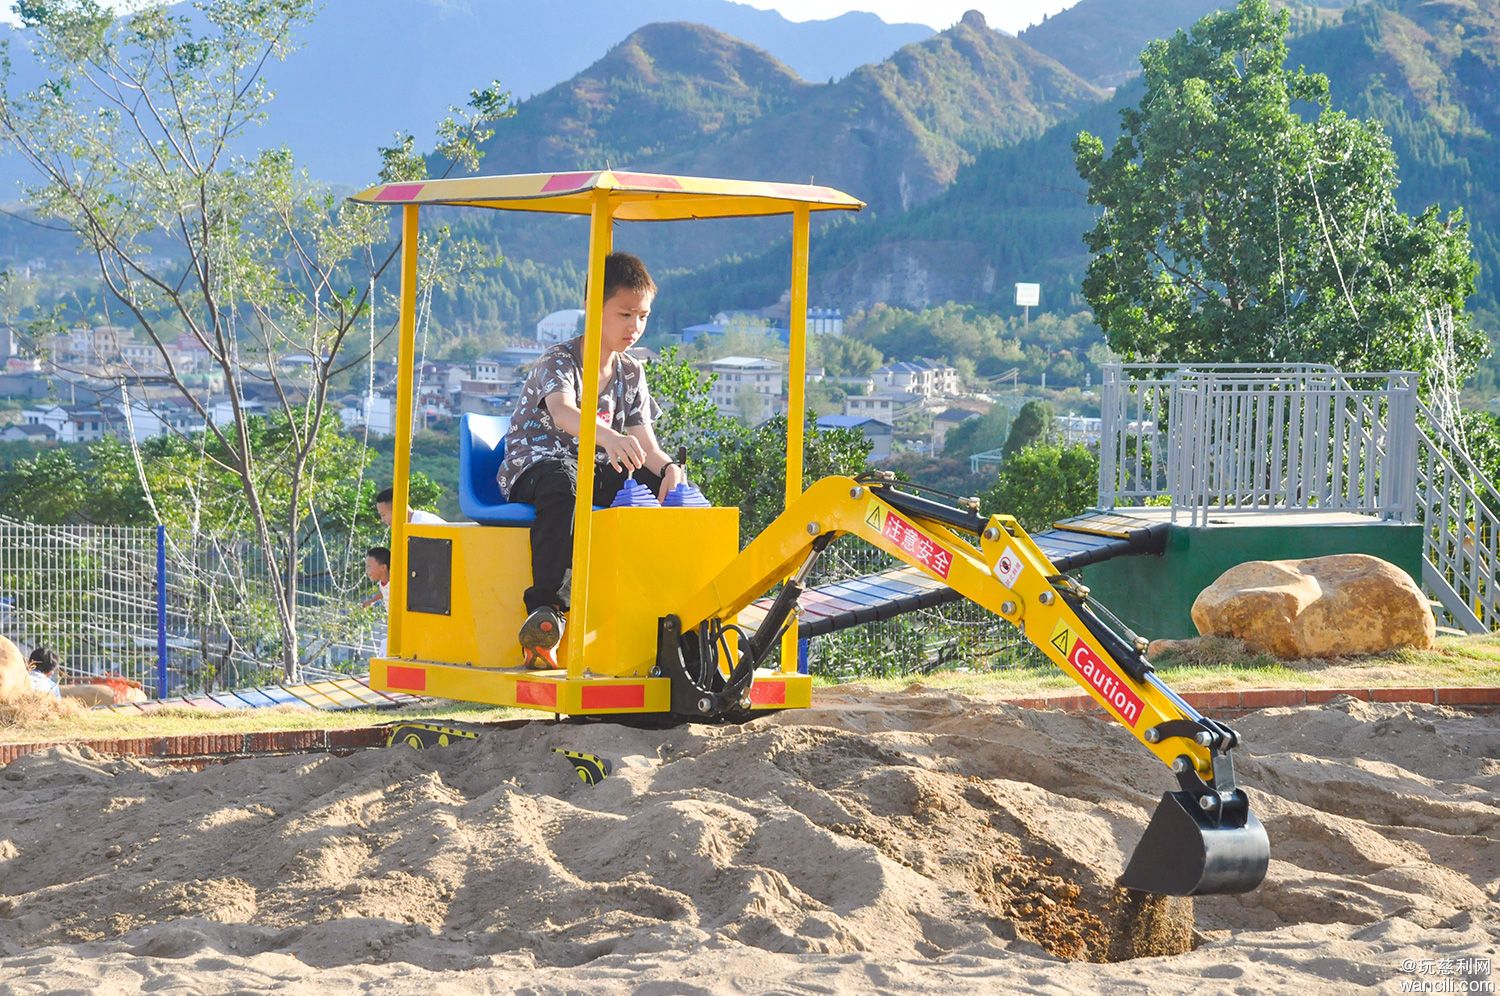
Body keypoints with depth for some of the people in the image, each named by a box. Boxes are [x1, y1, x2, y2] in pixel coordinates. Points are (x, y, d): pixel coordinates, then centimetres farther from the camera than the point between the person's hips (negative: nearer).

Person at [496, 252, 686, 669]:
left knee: (670, 486, -14)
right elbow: (562, 411, -35)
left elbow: (645, 444, 4)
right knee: (561, 480, -42)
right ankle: (547, 607, -48)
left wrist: (668, 467, -21)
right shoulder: (559, 361, -11)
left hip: (598, 474, 7)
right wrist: (609, 438, -56)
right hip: (533, 470, -7)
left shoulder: (631, 373, 11)